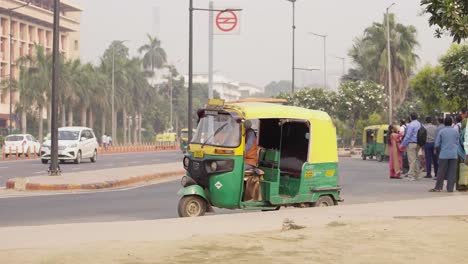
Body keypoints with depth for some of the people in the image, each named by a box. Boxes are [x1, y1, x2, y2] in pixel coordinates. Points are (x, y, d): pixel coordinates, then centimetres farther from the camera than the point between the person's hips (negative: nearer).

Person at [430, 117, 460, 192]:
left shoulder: (441, 131, -3)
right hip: (454, 155, 1)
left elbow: (437, 144, -1)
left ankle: (438, 187, 9)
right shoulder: (455, 131, 2)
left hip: (444, 154, -1)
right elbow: (458, 143, 8)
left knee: (441, 172, 5)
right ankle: (450, 188, 4)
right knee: (452, 172, 4)